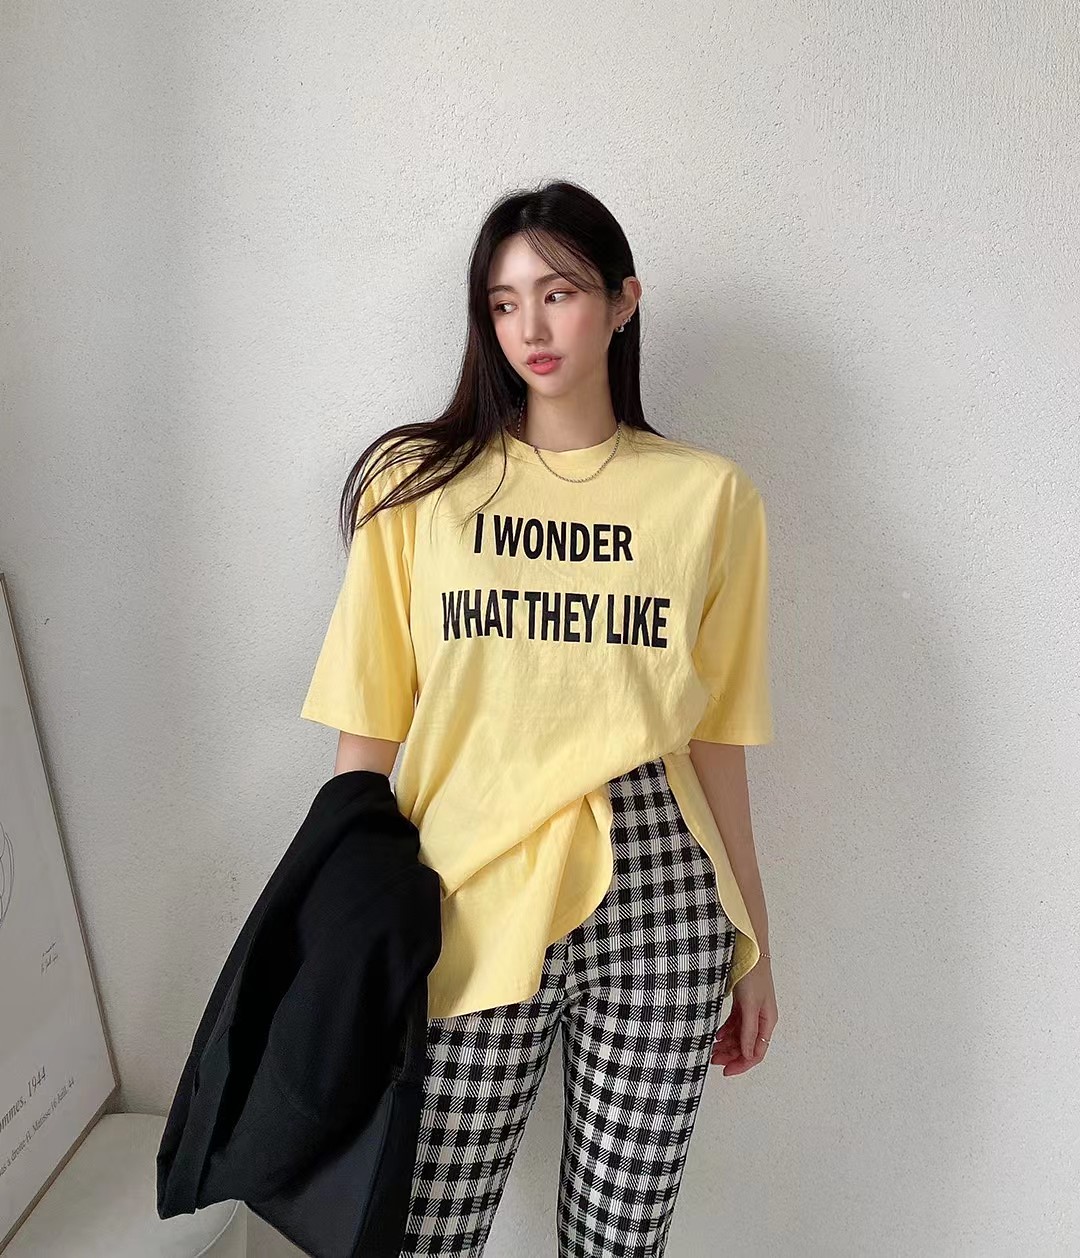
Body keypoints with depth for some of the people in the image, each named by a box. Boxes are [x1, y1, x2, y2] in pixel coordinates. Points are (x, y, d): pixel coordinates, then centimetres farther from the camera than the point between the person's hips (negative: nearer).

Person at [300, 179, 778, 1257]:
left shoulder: (708, 495, 3)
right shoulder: (419, 483, 2)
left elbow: (714, 738, 6)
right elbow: (367, 732, 2)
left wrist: (752, 945, 10)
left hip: (655, 900, 1)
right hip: (468, 900, 0)